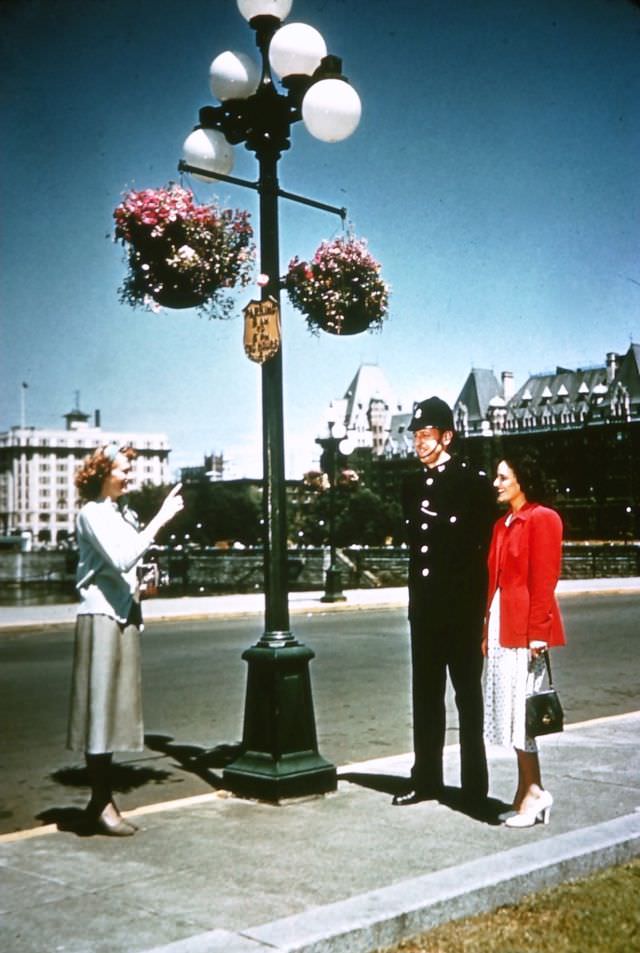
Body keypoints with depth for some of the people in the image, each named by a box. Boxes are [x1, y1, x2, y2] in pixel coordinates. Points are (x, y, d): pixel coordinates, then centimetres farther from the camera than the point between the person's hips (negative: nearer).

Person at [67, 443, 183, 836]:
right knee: (101, 708, -5)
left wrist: (143, 584, 5)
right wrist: (160, 519, -23)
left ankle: (104, 799, 17)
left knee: (116, 708, 10)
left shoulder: (125, 515, 16)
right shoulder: (93, 514, -10)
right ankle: (101, 803, 1)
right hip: (102, 618, -8)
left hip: (125, 617, 8)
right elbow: (121, 560, -24)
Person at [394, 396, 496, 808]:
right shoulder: (413, 485, 11)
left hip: (463, 608, -6)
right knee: (426, 696, 13)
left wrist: (481, 607, -12)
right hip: (425, 607, 6)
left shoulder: (474, 482, -8)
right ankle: (427, 779, 24)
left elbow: (488, 546, -9)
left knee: (468, 695, 3)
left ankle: (475, 786, 11)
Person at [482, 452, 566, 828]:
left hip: (525, 631, -8)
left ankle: (534, 791, 5)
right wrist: (488, 631, 13)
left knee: (520, 710, -6)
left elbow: (544, 581, -14)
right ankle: (526, 791, 17)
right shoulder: (503, 524, 16)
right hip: (502, 628, 8)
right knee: (511, 712, 10)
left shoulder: (543, 519, -9)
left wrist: (537, 633, -18)